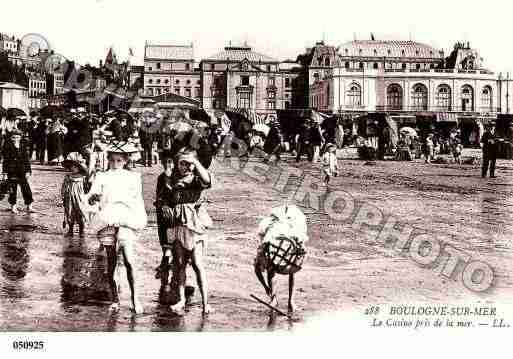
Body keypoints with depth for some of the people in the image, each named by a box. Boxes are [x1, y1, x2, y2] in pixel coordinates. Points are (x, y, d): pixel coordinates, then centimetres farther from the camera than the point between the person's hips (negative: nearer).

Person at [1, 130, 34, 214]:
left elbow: (26, 160, 10)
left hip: (22, 172, 2)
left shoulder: (23, 148, 8)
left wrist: (28, 171, 3)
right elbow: (6, 159, -2)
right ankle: (13, 206, 15)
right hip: (12, 173, -2)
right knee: (12, 189, 3)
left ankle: (29, 206, 5)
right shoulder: (8, 147, 0)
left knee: (26, 188, -1)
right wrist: (5, 171, -6)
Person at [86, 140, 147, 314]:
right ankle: (115, 299, 18)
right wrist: (93, 198, -20)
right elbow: (90, 197, 2)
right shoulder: (102, 177, 12)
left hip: (126, 221, -1)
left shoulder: (133, 177, 13)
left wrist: (141, 221, 10)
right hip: (107, 221, 1)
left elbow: (138, 202, 18)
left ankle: (135, 297, -7)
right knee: (111, 263, 6)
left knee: (129, 260, -16)